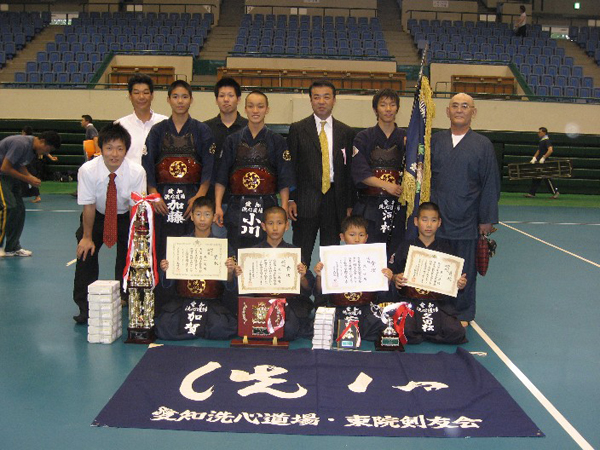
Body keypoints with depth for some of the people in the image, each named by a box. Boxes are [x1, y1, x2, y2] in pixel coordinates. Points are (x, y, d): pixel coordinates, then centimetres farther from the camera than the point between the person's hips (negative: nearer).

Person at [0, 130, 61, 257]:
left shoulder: (34, 148, 2)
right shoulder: (21, 144, -26)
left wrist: (31, 177, -5)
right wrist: (27, 179, -19)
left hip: (11, 176, 9)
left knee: (19, 209, 5)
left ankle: (12, 248, 14)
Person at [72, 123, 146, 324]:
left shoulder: (136, 172, -27)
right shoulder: (88, 170, -26)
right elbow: (89, 206, -18)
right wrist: (87, 237, -13)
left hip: (125, 216, 0)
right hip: (97, 215, 0)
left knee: (128, 254, -10)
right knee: (85, 251, -12)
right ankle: (84, 306, -1)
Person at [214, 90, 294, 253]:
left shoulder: (277, 141, 6)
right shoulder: (232, 140, 9)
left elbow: (285, 181, 3)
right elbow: (221, 178, 8)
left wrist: (284, 211, -5)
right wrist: (218, 207, -1)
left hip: (267, 208, -1)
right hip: (237, 207, 1)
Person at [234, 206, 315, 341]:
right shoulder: (255, 251, 7)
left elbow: (308, 290, 3)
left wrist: (302, 277, -17)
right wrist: (239, 276, -12)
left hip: (289, 299, -1)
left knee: (288, 329, -30)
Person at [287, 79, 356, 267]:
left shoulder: (346, 132, 9)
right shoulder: (297, 129, 4)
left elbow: (349, 170, 9)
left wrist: (349, 205, 5)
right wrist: (290, 199, -5)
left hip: (335, 200, 2)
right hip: (305, 200, -2)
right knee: (301, 257, 0)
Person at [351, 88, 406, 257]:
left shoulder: (405, 138, 11)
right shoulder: (364, 138, 5)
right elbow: (360, 173, -4)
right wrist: (386, 185, -15)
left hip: (398, 206, 2)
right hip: (370, 205, -2)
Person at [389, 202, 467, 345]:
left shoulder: (445, 247, 11)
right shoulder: (406, 247, 7)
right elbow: (393, 272, 6)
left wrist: (460, 283, -8)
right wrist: (395, 279, -16)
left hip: (439, 301, 2)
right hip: (410, 300, -2)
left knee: (455, 333, -20)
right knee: (405, 331, -27)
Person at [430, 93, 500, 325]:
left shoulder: (483, 145, 0)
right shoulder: (435, 141, 6)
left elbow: (491, 184, 0)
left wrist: (487, 219, -3)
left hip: (466, 220, -1)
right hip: (435, 218, 2)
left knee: (464, 271, 8)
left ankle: (463, 314, 23)